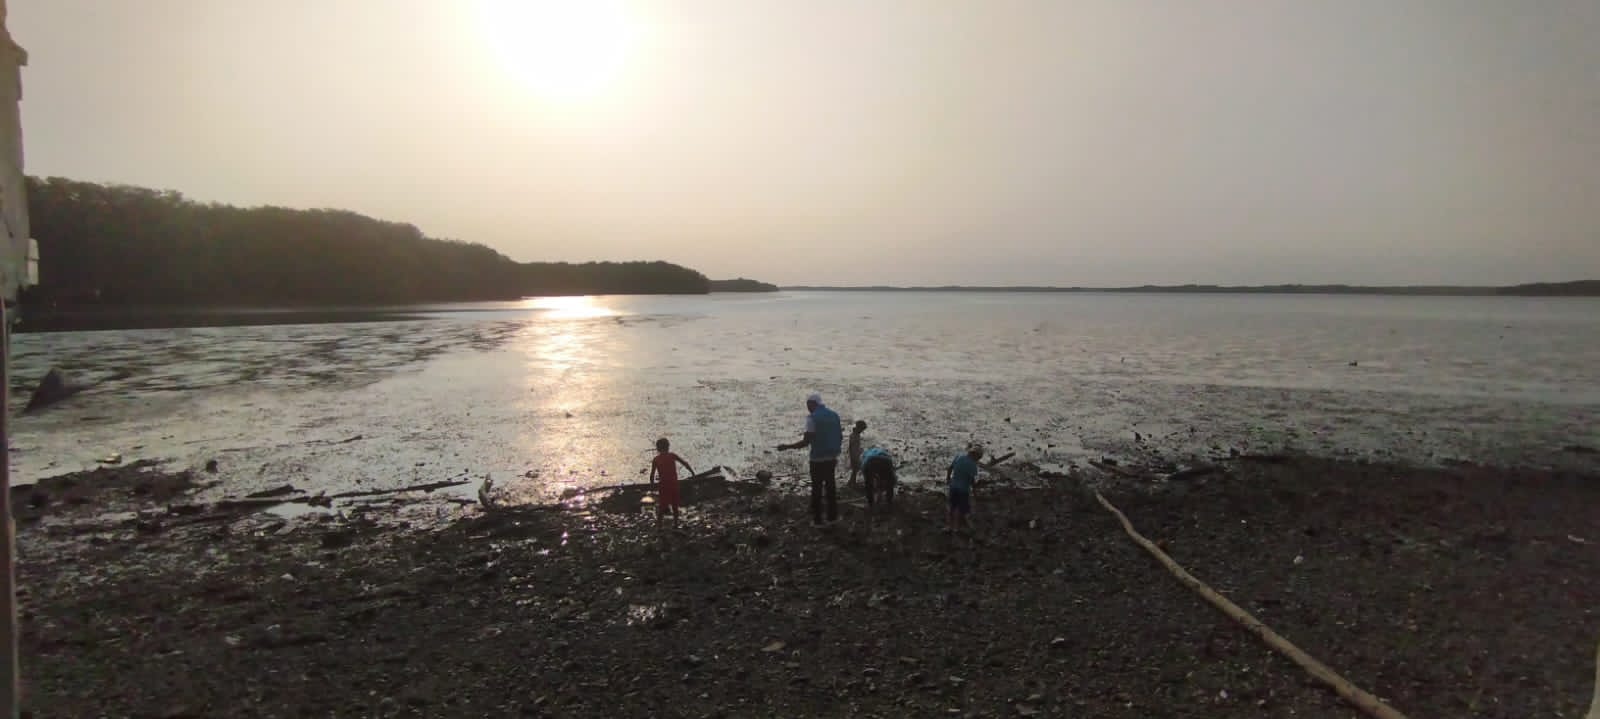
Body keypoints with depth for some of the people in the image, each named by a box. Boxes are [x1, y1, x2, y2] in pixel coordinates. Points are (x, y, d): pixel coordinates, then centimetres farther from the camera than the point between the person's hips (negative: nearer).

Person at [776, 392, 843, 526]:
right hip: (832, 457, 6)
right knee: (831, 486, 17)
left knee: (817, 489, 5)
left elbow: (806, 442, -19)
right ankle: (833, 516, 22)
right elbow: (840, 437, 9)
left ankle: (817, 520, 9)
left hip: (818, 459, -6)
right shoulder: (834, 415, 5)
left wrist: (786, 447, -12)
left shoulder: (812, 418, -15)